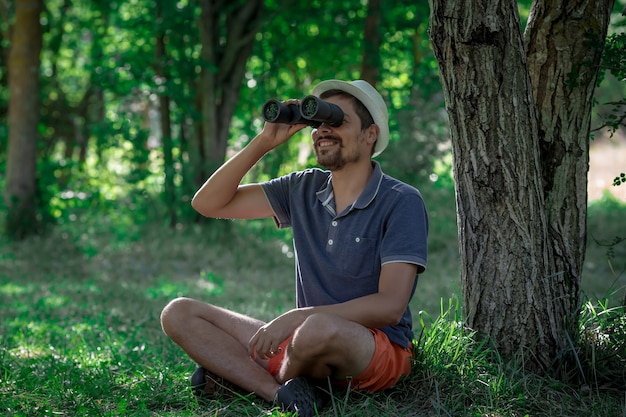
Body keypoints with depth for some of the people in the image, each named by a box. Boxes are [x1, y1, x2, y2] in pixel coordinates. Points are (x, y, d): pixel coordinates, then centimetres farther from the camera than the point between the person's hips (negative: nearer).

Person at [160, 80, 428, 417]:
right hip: (306, 341, 6)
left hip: (379, 350, -6)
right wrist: (263, 143, -5)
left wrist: (296, 317, -28)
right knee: (178, 314, -4)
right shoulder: (305, 188, 8)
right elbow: (208, 203, 6)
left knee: (320, 328, -41)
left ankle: (239, 375, -8)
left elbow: (390, 306, -20)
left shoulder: (401, 202, -10)